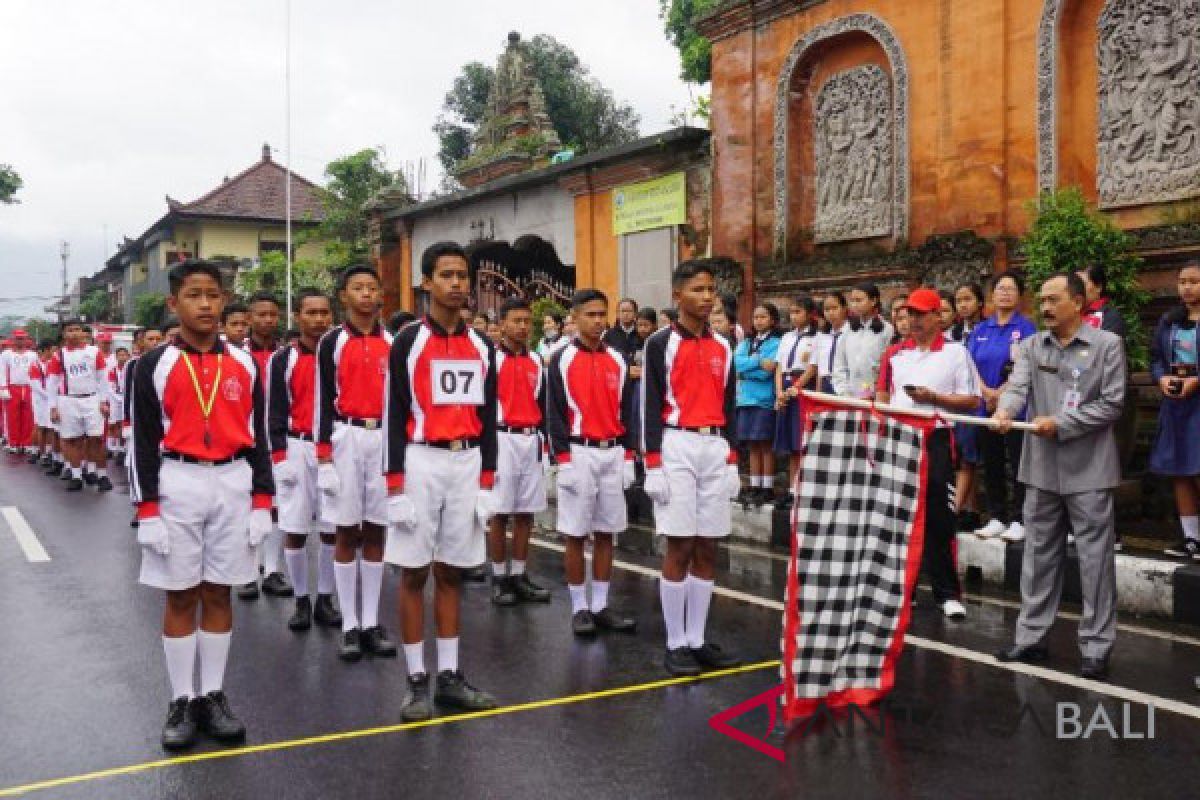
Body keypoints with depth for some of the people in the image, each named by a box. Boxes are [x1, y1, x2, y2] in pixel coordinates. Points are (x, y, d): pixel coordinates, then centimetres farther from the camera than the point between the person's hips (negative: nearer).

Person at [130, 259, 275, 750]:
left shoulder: (244, 365, 6)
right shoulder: (154, 365, -1)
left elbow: (257, 437, 7)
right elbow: (143, 442, -3)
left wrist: (262, 502, 2)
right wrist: (148, 511, -8)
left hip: (233, 484, 2)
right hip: (177, 485, -2)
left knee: (219, 594, 9)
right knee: (181, 597, 6)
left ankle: (213, 696, 20)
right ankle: (181, 702, 17)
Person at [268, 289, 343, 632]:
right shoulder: (282, 359, 1)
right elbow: (274, 412, -1)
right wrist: (280, 456, -9)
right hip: (296, 449, -2)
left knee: (332, 528, 5)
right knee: (294, 529, 2)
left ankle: (325, 600, 17)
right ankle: (301, 601, 15)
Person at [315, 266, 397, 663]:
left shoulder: (393, 343, 9)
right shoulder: (332, 342, 0)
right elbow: (324, 401, -3)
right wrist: (324, 455, -8)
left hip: (386, 438, 3)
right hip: (346, 439, -3)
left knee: (376, 530, 7)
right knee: (346, 532, 2)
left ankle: (371, 622, 16)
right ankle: (350, 626, 10)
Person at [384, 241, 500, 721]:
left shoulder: (482, 347, 9)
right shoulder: (408, 342, -3)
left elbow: (488, 419, 11)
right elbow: (394, 418, -6)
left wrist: (487, 482, 6)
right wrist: (396, 487, -11)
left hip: (468, 463, 4)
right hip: (421, 462, -4)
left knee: (451, 572, 10)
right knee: (414, 573, 2)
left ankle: (449, 676, 18)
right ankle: (417, 682, 11)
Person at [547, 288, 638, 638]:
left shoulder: (618, 361, 10)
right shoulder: (561, 360, -3)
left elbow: (626, 412, 12)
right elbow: (554, 414, -6)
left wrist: (628, 457, 7)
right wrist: (564, 461, -12)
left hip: (614, 454, 4)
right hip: (579, 454, -4)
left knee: (606, 532, 8)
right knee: (576, 534, 1)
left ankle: (601, 605, 17)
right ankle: (579, 608, 11)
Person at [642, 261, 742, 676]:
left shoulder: (723, 347, 14)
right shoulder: (660, 343, -2)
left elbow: (729, 406, 16)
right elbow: (650, 406, -6)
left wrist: (732, 460, 11)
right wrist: (653, 464, -11)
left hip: (716, 448, 5)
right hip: (676, 447, -5)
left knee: (707, 548, 7)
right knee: (679, 547, -3)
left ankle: (697, 640, 16)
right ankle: (675, 645, 7)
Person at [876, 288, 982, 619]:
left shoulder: (955, 352, 1)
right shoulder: (895, 354, 12)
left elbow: (972, 401, -2)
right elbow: (883, 397, 15)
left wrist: (934, 397, -15)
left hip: (935, 440, -4)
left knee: (938, 518, -3)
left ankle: (948, 592, 7)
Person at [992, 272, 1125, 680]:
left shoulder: (1107, 344, -3)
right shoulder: (1031, 346, 7)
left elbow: (1111, 404, -8)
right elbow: (1017, 386, -9)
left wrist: (1060, 424, -17)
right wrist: (1005, 410, -31)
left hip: (1088, 469, -4)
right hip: (1042, 467, 4)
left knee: (1095, 559, 2)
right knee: (1039, 555, 12)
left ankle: (1096, 646, 13)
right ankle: (1031, 636, 23)